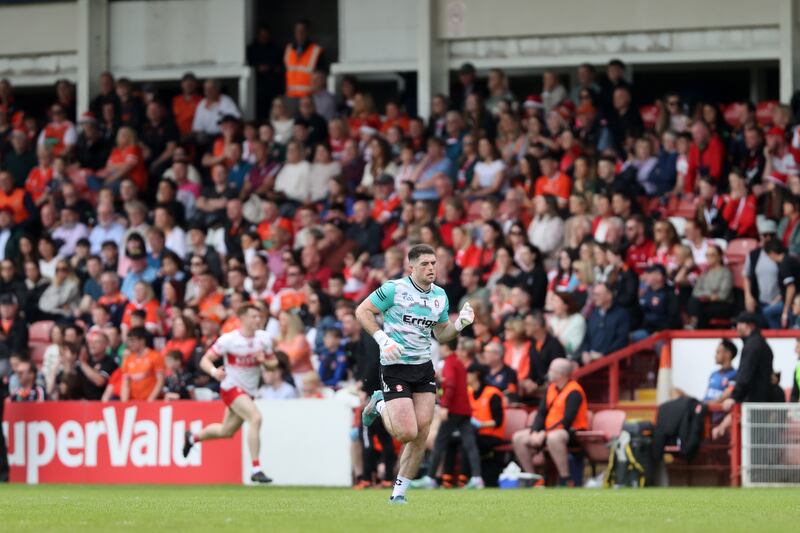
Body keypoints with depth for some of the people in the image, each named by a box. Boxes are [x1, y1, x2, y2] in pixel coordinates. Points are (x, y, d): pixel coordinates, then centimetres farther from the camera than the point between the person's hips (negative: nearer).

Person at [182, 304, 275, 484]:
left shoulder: (264, 338, -1)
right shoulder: (228, 339, -16)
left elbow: (273, 363, 9)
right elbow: (205, 360, -13)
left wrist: (264, 361, -15)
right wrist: (214, 371, -34)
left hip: (248, 391, 7)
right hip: (231, 387, -7)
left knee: (226, 431, 19)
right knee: (255, 417, -28)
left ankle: (192, 438, 49)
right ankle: (256, 469, -26)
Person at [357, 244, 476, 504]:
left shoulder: (439, 295, 9)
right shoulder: (394, 289, -10)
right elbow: (362, 311, -6)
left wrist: (461, 323, -1)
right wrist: (383, 339, -18)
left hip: (424, 367, 6)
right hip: (395, 368, -6)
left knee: (422, 434, -3)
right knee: (407, 433, -13)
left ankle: (399, 491, 10)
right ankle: (379, 406, 18)